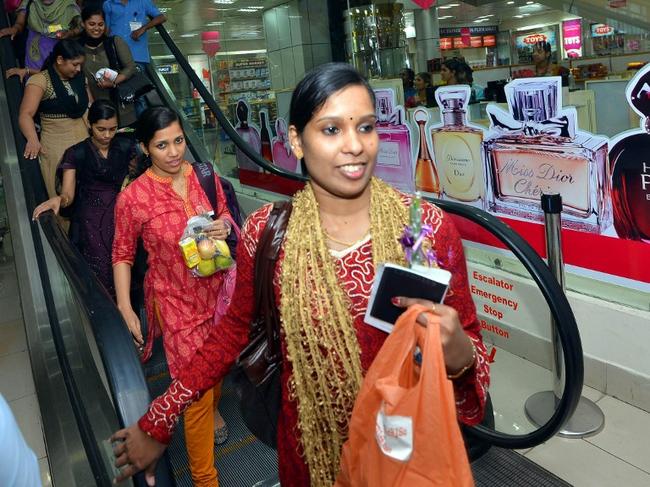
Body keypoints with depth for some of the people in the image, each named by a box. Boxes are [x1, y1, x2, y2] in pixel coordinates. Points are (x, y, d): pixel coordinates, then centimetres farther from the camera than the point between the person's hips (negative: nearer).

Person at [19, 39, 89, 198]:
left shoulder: (80, 78, 11)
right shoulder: (40, 80, -8)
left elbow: (89, 107, 16)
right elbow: (26, 115, -17)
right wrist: (33, 140, -35)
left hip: (85, 140, 5)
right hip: (57, 145, -5)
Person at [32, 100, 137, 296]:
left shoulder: (126, 146, 6)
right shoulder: (76, 154, 1)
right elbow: (68, 195, -7)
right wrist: (58, 199, -28)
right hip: (91, 220, -1)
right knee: (102, 275, -15)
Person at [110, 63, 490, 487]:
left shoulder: (430, 228, -17)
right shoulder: (267, 232, -15)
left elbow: (469, 343, -7)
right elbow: (236, 329, -1)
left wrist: (459, 356, -31)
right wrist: (158, 422, -1)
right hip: (312, 447, 1)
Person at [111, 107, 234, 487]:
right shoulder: (133, 198, -14)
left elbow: (226, 219, 9)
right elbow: (123, 255, -4)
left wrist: (225, 225, -14)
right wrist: (125, 307, -9)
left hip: (215, 289, 4)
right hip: (175, 301, -4)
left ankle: (213, 408, 58)